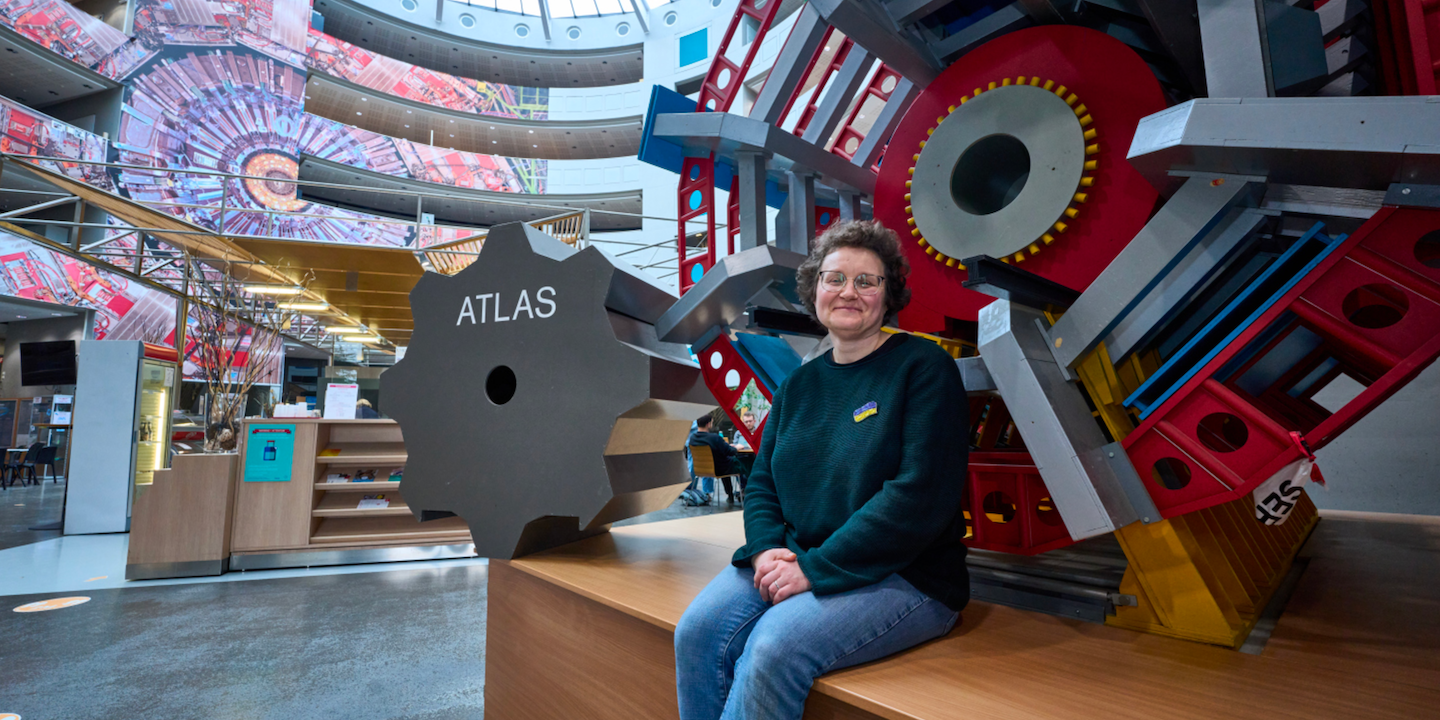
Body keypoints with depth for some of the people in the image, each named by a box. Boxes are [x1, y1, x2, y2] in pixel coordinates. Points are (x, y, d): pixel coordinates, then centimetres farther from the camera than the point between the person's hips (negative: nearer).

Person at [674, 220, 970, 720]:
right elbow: (762, 482, 13)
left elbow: (920, 495, -17)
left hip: (904, 577, -5)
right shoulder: (800, 383, 11)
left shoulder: (923, 368, -7)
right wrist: (767, 549, -8)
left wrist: (816, 567, -18)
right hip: (796, 560, 5)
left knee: (775, 648, -27)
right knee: (697, 631, -17)